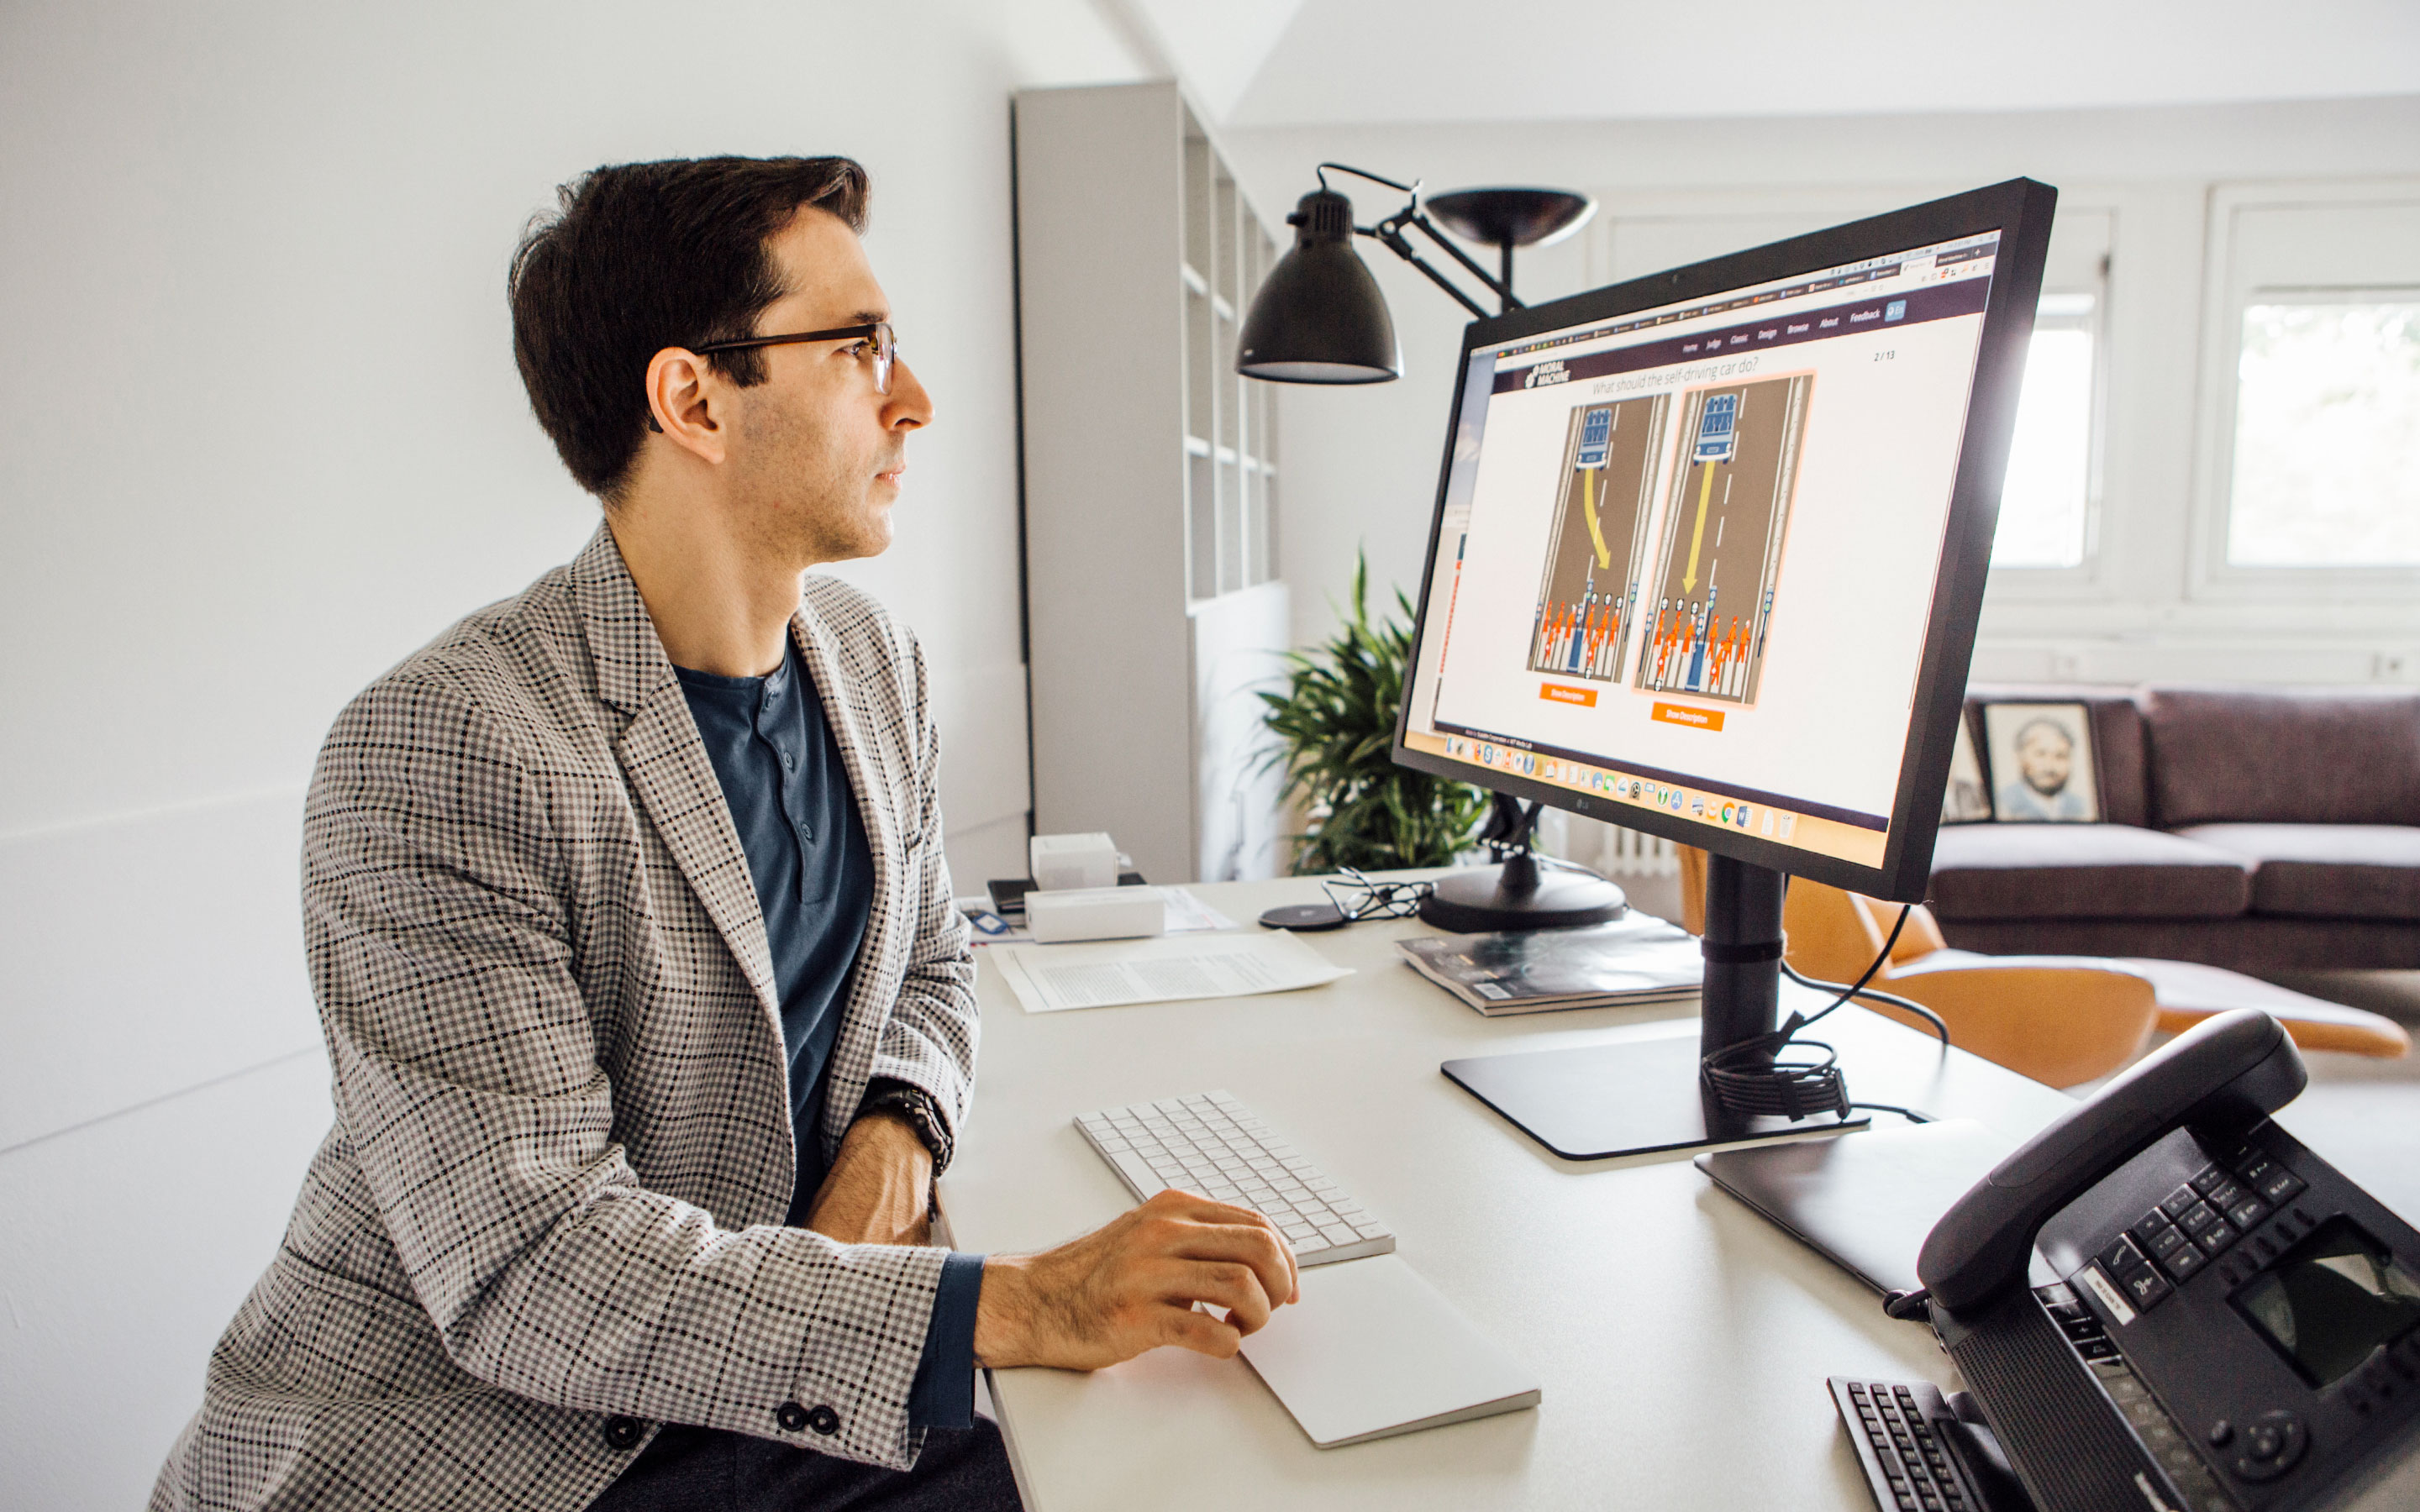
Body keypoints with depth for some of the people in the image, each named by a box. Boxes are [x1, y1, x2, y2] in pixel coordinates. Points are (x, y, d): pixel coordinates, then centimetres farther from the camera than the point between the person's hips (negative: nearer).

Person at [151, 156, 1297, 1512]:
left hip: (780, 1391, 5)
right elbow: (526, 1266, -25)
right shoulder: (436, 752, -21)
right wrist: (1014, 1308, -30)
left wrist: (894, 1132, -8)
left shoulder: (873, 659, 2)